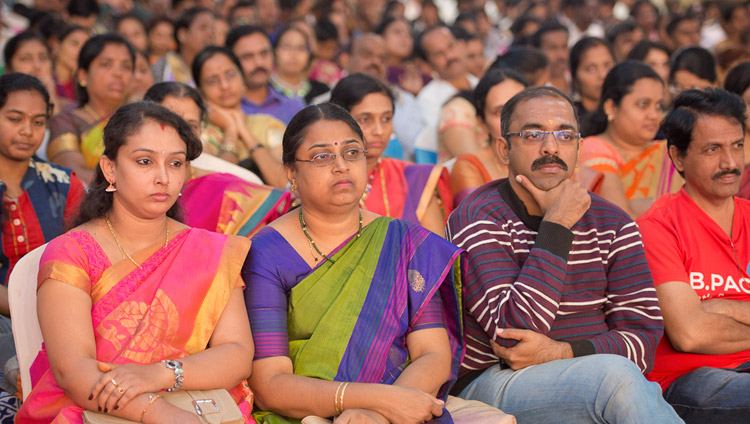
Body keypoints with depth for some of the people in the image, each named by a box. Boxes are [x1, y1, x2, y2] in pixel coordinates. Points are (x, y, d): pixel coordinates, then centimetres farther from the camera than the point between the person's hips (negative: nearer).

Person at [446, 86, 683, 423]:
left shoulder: (610, 223, 8)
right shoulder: (476, 218, -7)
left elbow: (643, 335, 3)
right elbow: (513, 331, -19)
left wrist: (561, 352, -15)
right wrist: (556, 227, -17)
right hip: (495, 382, -4)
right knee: (615, 375, -32)